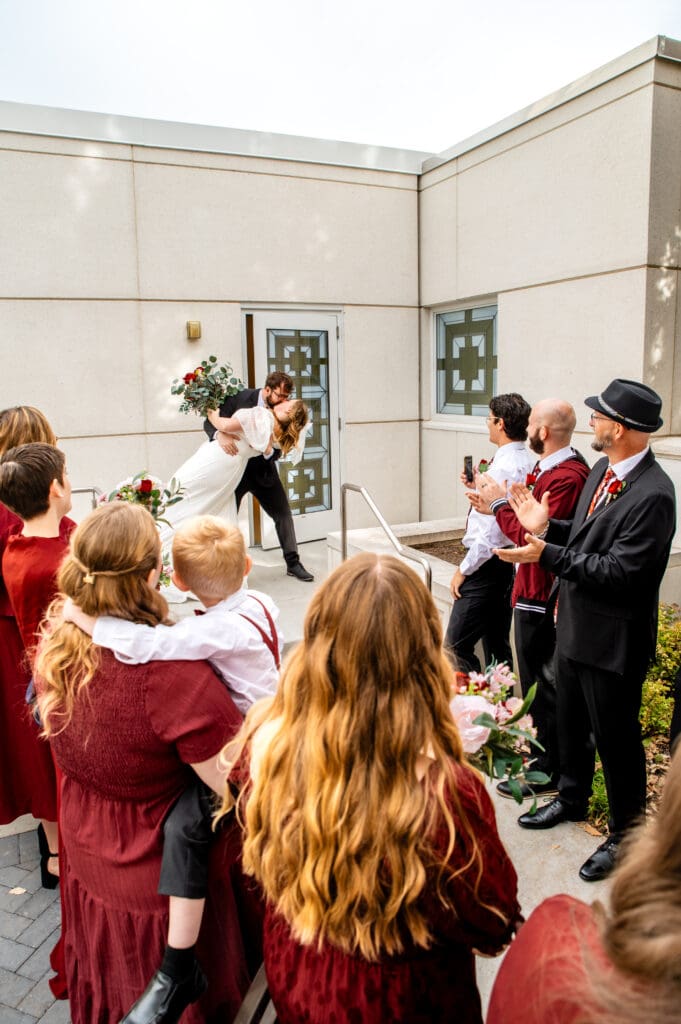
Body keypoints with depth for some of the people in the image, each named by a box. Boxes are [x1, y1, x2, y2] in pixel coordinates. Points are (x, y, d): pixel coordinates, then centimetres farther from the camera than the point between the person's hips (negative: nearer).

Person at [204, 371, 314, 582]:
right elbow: (211, 421, -16)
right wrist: (220, 435, -39)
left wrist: (268, 451, -32)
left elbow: (276, 453, -8)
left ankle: (293, 563, 11)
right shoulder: (241, 398, -16)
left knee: (283, 513, 1)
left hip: (262, 470, 2)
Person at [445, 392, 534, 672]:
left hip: (488, 564, -10)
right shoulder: (526, 462, 9)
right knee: (497, 645, 19)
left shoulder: (504, 467, -22)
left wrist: (463, 570, -16)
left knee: (456, 646, -5)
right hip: (509, 563, 10)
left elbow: (492, 532, -24)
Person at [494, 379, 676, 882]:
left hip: (613, 640, -9)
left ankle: (626, 834, 33)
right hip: (575, 626, 9)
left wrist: (547, 554, -28)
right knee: (571, 722, 25)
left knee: (615, 737, 10)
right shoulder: (602, 470, 3)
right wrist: (546, 526, -2)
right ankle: (572, 799, 49)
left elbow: (618, 570, -28)